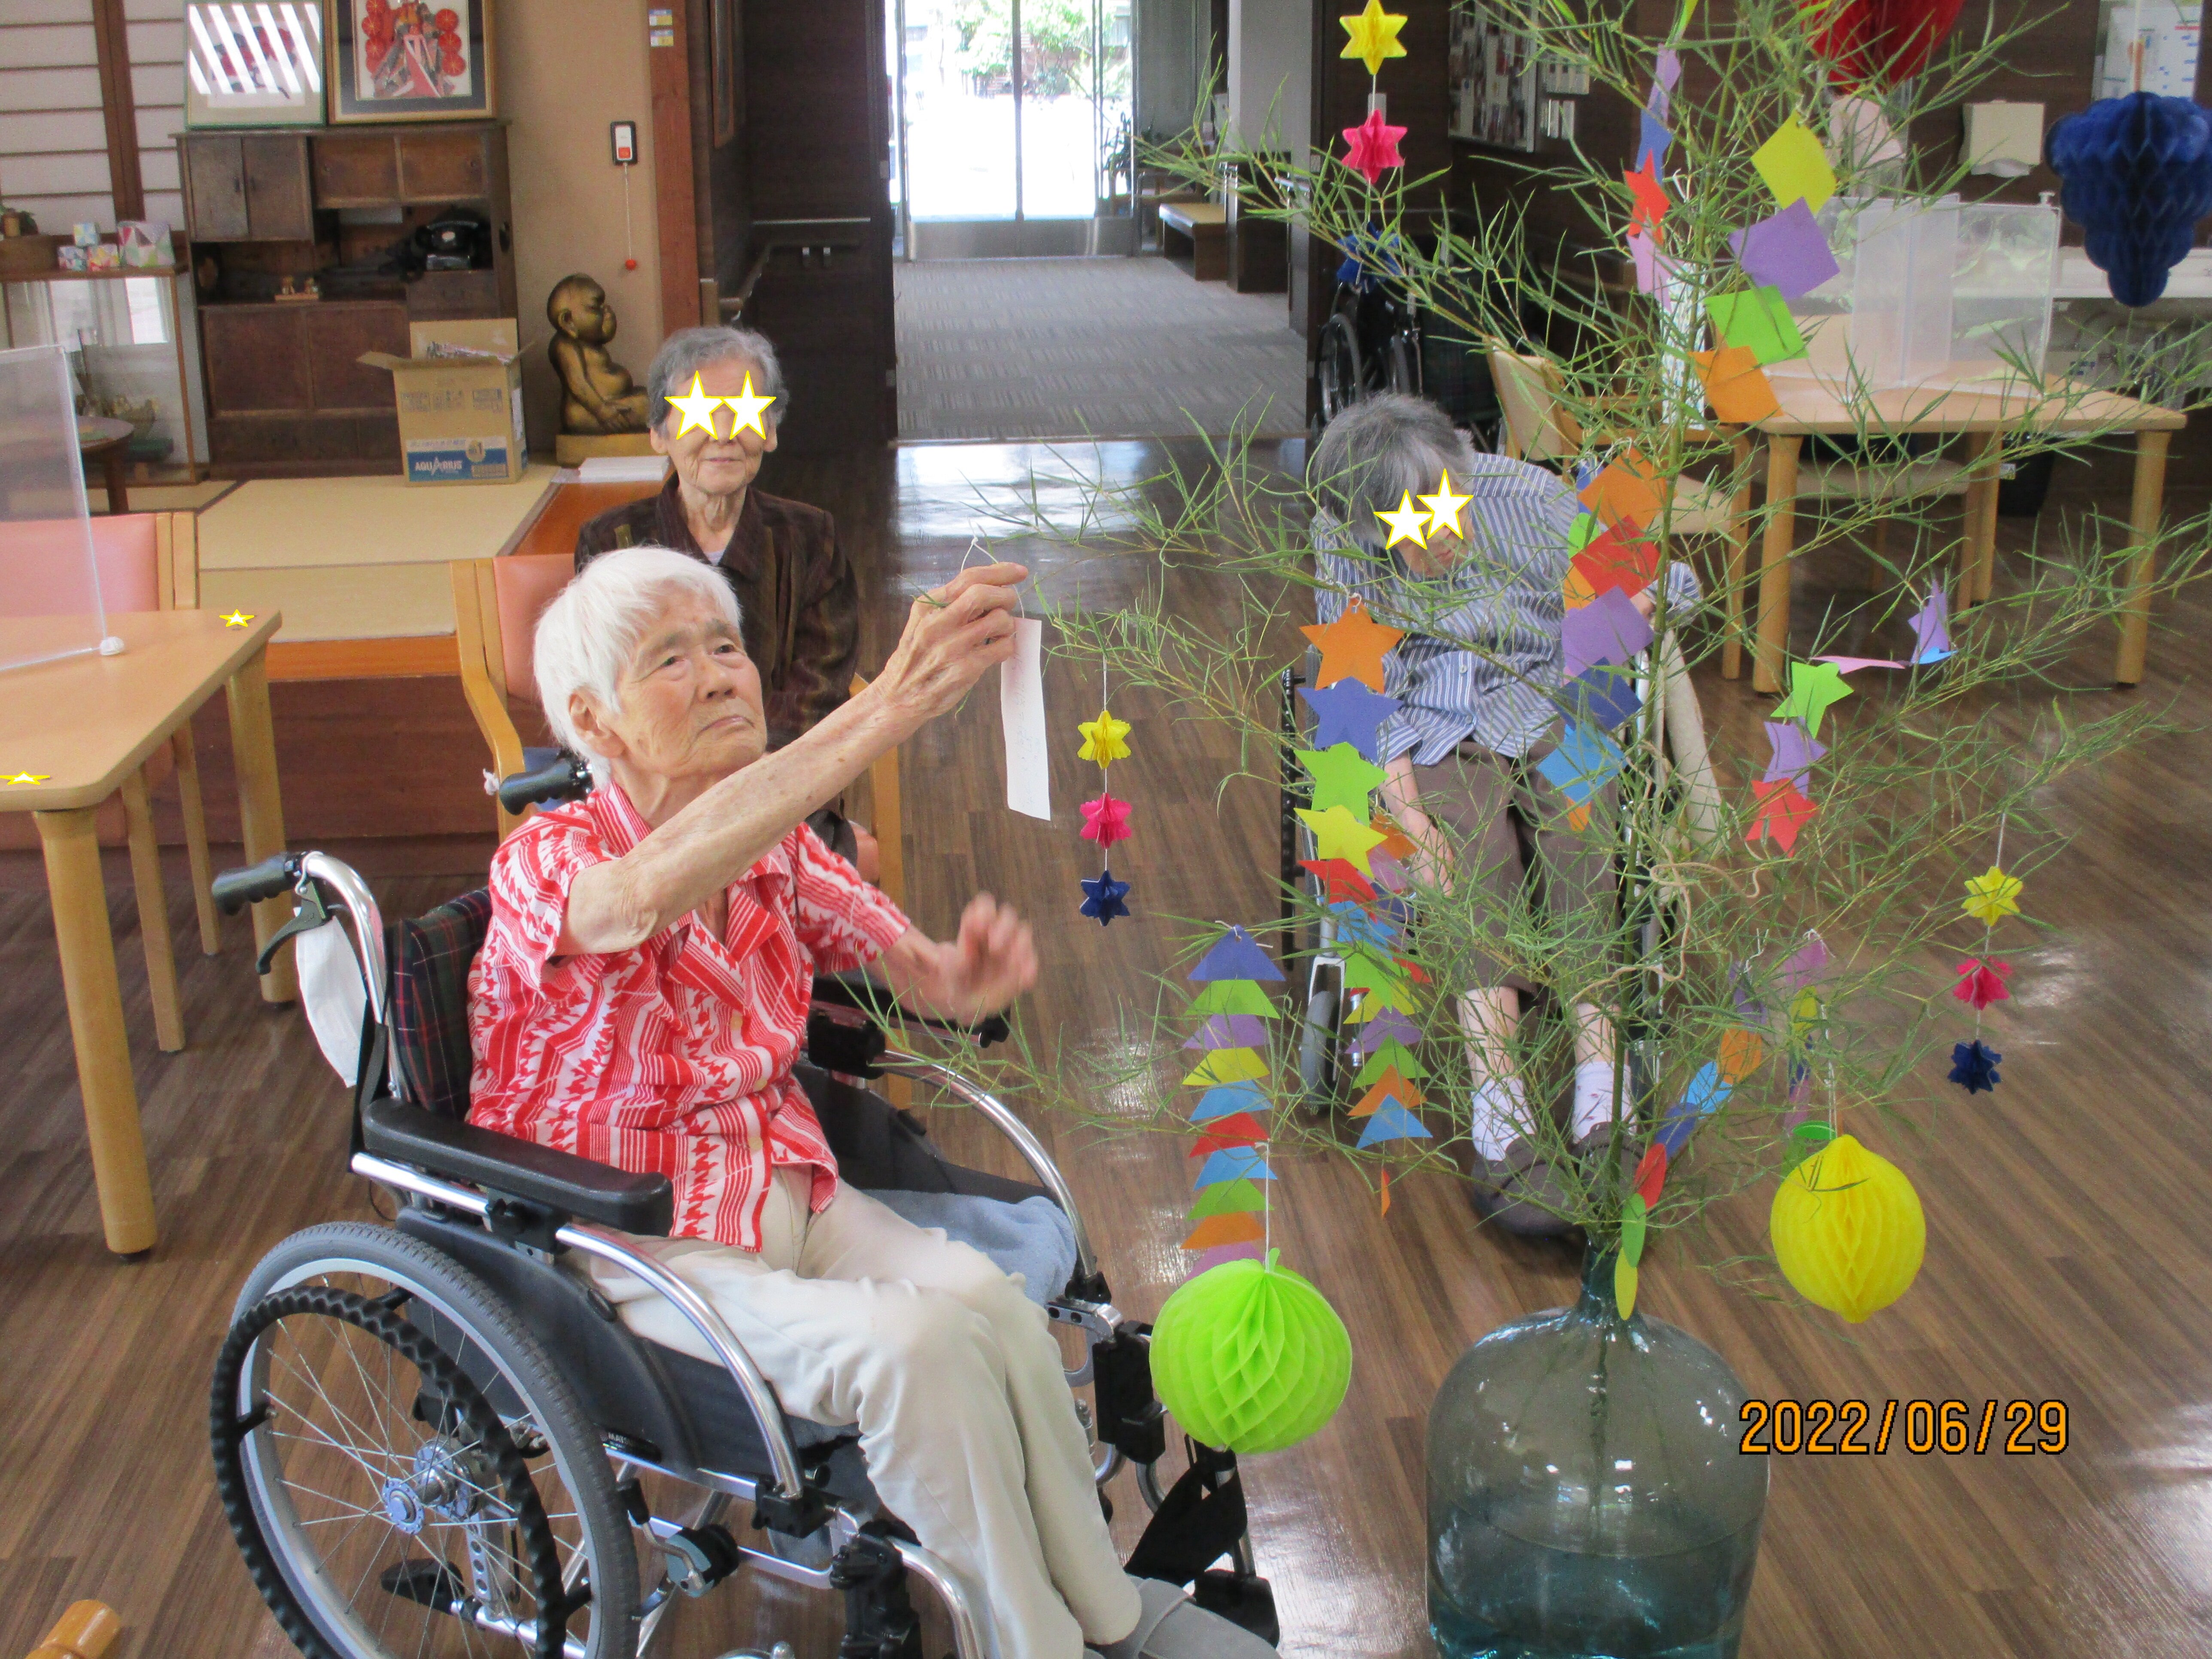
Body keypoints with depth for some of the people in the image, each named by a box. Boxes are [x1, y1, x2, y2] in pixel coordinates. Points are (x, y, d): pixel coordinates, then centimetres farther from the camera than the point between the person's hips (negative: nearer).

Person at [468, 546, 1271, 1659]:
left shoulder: (779, 848, 2)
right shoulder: (548, 866, -18)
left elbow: (925, 980, 4)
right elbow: (657, 887, -43)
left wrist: (970, 975, -25)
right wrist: (887, 708, -53)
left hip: (784, 1187, 5)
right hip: (633, 1244, -5)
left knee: (990, 1304, -22)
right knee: (915, 1348, -27)